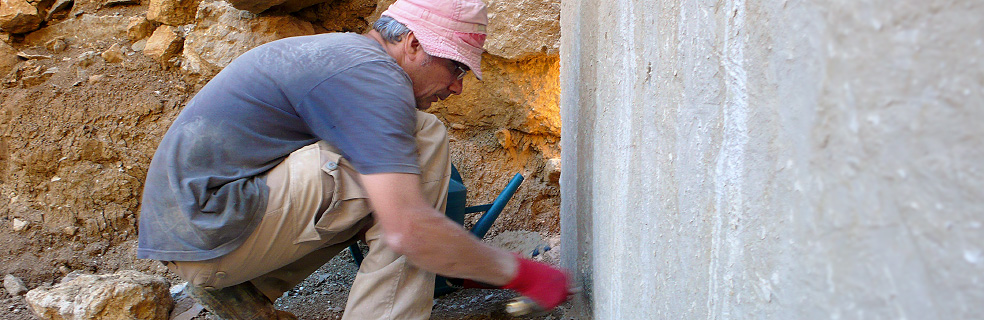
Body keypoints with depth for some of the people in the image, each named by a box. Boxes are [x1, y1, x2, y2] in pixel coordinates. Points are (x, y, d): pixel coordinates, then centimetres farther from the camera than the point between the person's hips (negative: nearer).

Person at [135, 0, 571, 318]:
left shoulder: (339, 51, 17)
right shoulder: (373, 75, -15)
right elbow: (408, 230, -26)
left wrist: (462, 256, 26)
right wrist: (520, 274, -12)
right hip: (213, 230, -10)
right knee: (424, 139, -12)